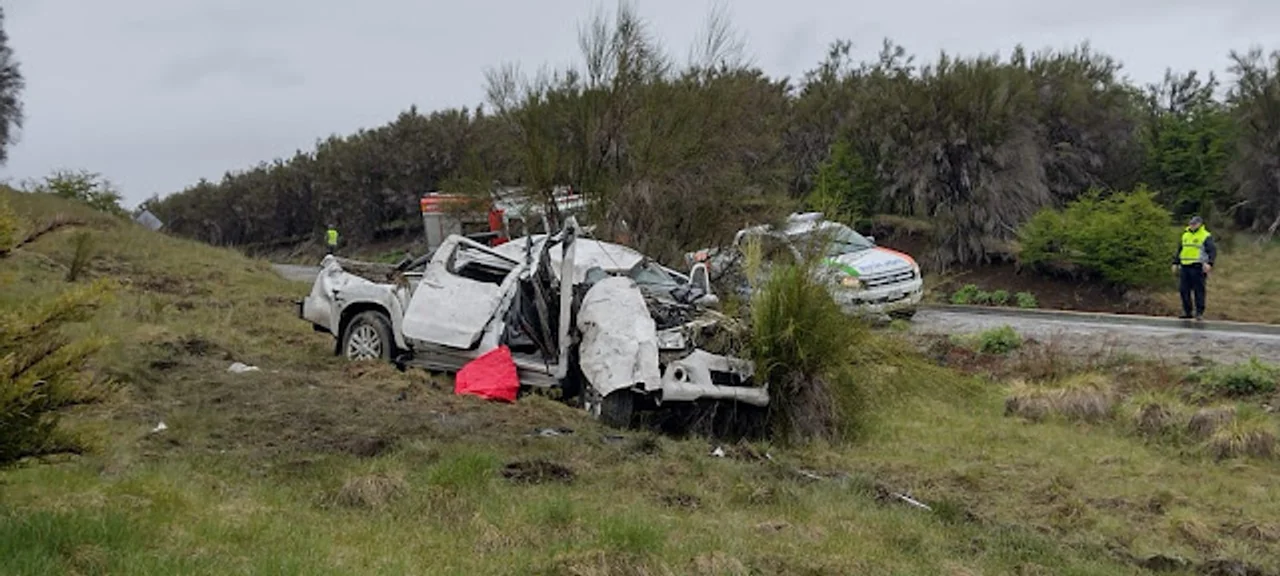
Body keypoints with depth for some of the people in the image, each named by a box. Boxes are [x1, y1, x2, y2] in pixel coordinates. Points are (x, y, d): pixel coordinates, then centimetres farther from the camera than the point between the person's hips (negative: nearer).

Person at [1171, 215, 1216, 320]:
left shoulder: (1206, 236, -2)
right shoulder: (1185, 235, 18)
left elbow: (1213, 251, -10)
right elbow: (1179, 250, 26)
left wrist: (1209, 263, -24)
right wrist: (1175, 263, 20)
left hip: (1198, 268, -6)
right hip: (1185, 267, 6)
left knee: (1198, 291, -4)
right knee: (1183, 290, 4)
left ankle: (1199, 313, 1)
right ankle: (1187, 312, 13)